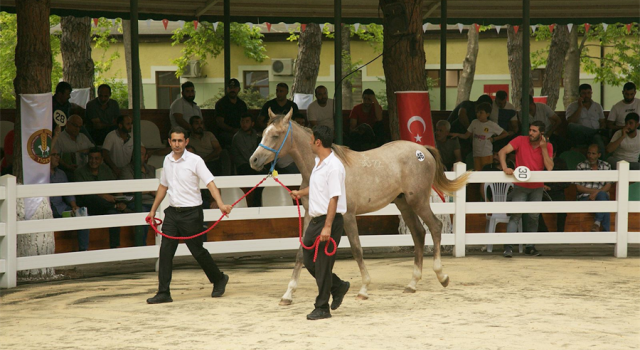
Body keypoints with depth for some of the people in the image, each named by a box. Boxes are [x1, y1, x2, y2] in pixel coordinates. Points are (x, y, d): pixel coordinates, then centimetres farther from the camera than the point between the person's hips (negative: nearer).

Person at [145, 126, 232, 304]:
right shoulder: (167, 160, 8)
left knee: (197, 250, 3)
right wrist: (153, 210, 23)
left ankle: (219, 279, 27)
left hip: (191, 213, -5)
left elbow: (210, 183, -16)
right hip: (172, 212, 5)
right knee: (165, 252, -4)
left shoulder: (195, 161, -9)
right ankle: (163, 293, -2)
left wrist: (221, 204, -30)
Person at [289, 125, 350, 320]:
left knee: (323, 264, -3)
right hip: (316, 220, 9)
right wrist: (301, 193, 43)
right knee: (309, 261, 13)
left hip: (330, 220, -9)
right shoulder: (319, 163, 11)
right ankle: (338, 287, 31)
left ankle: (322, 308, 7)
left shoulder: (333, 166, -18)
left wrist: (327, 227, -26)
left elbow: (334, 198, -22)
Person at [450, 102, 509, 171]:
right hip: (476, 154, 4)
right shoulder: (474, 122, 8)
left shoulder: (492, 125, -3)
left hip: (487, 154, -4)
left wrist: (494, 139, -3)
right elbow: (466, 136, 10)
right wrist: (457, 134, -7)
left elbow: (506, 134, 4)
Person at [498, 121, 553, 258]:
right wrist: (505, 167, -30)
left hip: (537, 187, 3)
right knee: (516, 214, -13)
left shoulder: (548, 147, -2)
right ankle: (508, 246, -16)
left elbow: (549, 168, -13)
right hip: (520, 186, -3)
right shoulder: (521, 141, -8)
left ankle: (530, 246, 17)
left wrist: (543, 148, -18)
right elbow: (502, 151, -14)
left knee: (534, 217, 6)